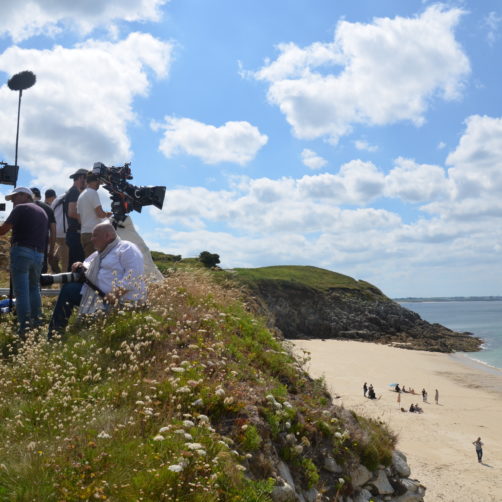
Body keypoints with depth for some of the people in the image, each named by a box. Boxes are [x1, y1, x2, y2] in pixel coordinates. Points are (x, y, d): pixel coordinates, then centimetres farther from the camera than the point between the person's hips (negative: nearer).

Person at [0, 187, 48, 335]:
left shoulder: (21, 208, -3)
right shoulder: (42, 212, 20)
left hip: (22, 251, -7)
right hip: (39, 254, 7)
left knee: (21, 290, -5)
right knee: (34, 288, 19)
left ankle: (24, 328, -8)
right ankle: (36, 323, 20)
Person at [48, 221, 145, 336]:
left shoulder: (126, 248, -8)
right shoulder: (100, 252, 22)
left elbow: (134, 275, -21)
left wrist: (116, 294, -28)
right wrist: (81, 266, 8)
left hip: (124, 301, -9)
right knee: (69, 289, 7)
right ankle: (55, 334, 13)